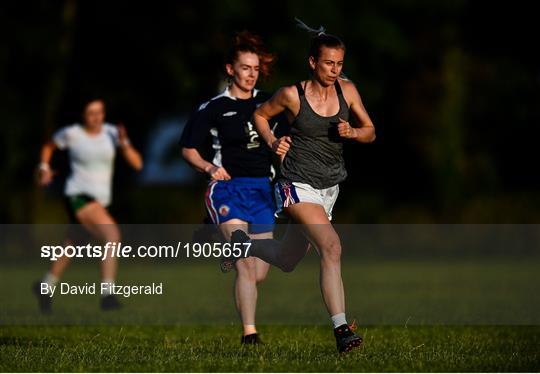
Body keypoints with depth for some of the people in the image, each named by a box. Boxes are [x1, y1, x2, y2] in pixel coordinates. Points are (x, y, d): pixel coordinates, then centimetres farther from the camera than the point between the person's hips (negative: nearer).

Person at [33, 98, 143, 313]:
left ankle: (45, 287, 49)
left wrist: (124, 143, -23)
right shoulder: (71, 134, -7)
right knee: (113, 234, -28)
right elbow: (48, 146, 14)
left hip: (100, 199, 6)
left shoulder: (111, 132, -1)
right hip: (78, 196, -6)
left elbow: (137, 164, -8)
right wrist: (44, 167, -1)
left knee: (71, 248, 23)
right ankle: (107, 295, -31)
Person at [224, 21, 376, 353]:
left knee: (286, 262, 19)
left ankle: (242, 243, 49)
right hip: (299, 186, -6)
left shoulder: (347, 90, 1)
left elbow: (370, 132, 9)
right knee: (332, 247, -27)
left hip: (329, 189, 6)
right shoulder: (293, 95, -10)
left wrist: (353, 132, -11)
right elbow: (260, 115, 9)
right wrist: (273, 142, -6)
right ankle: (341, 329, -31)